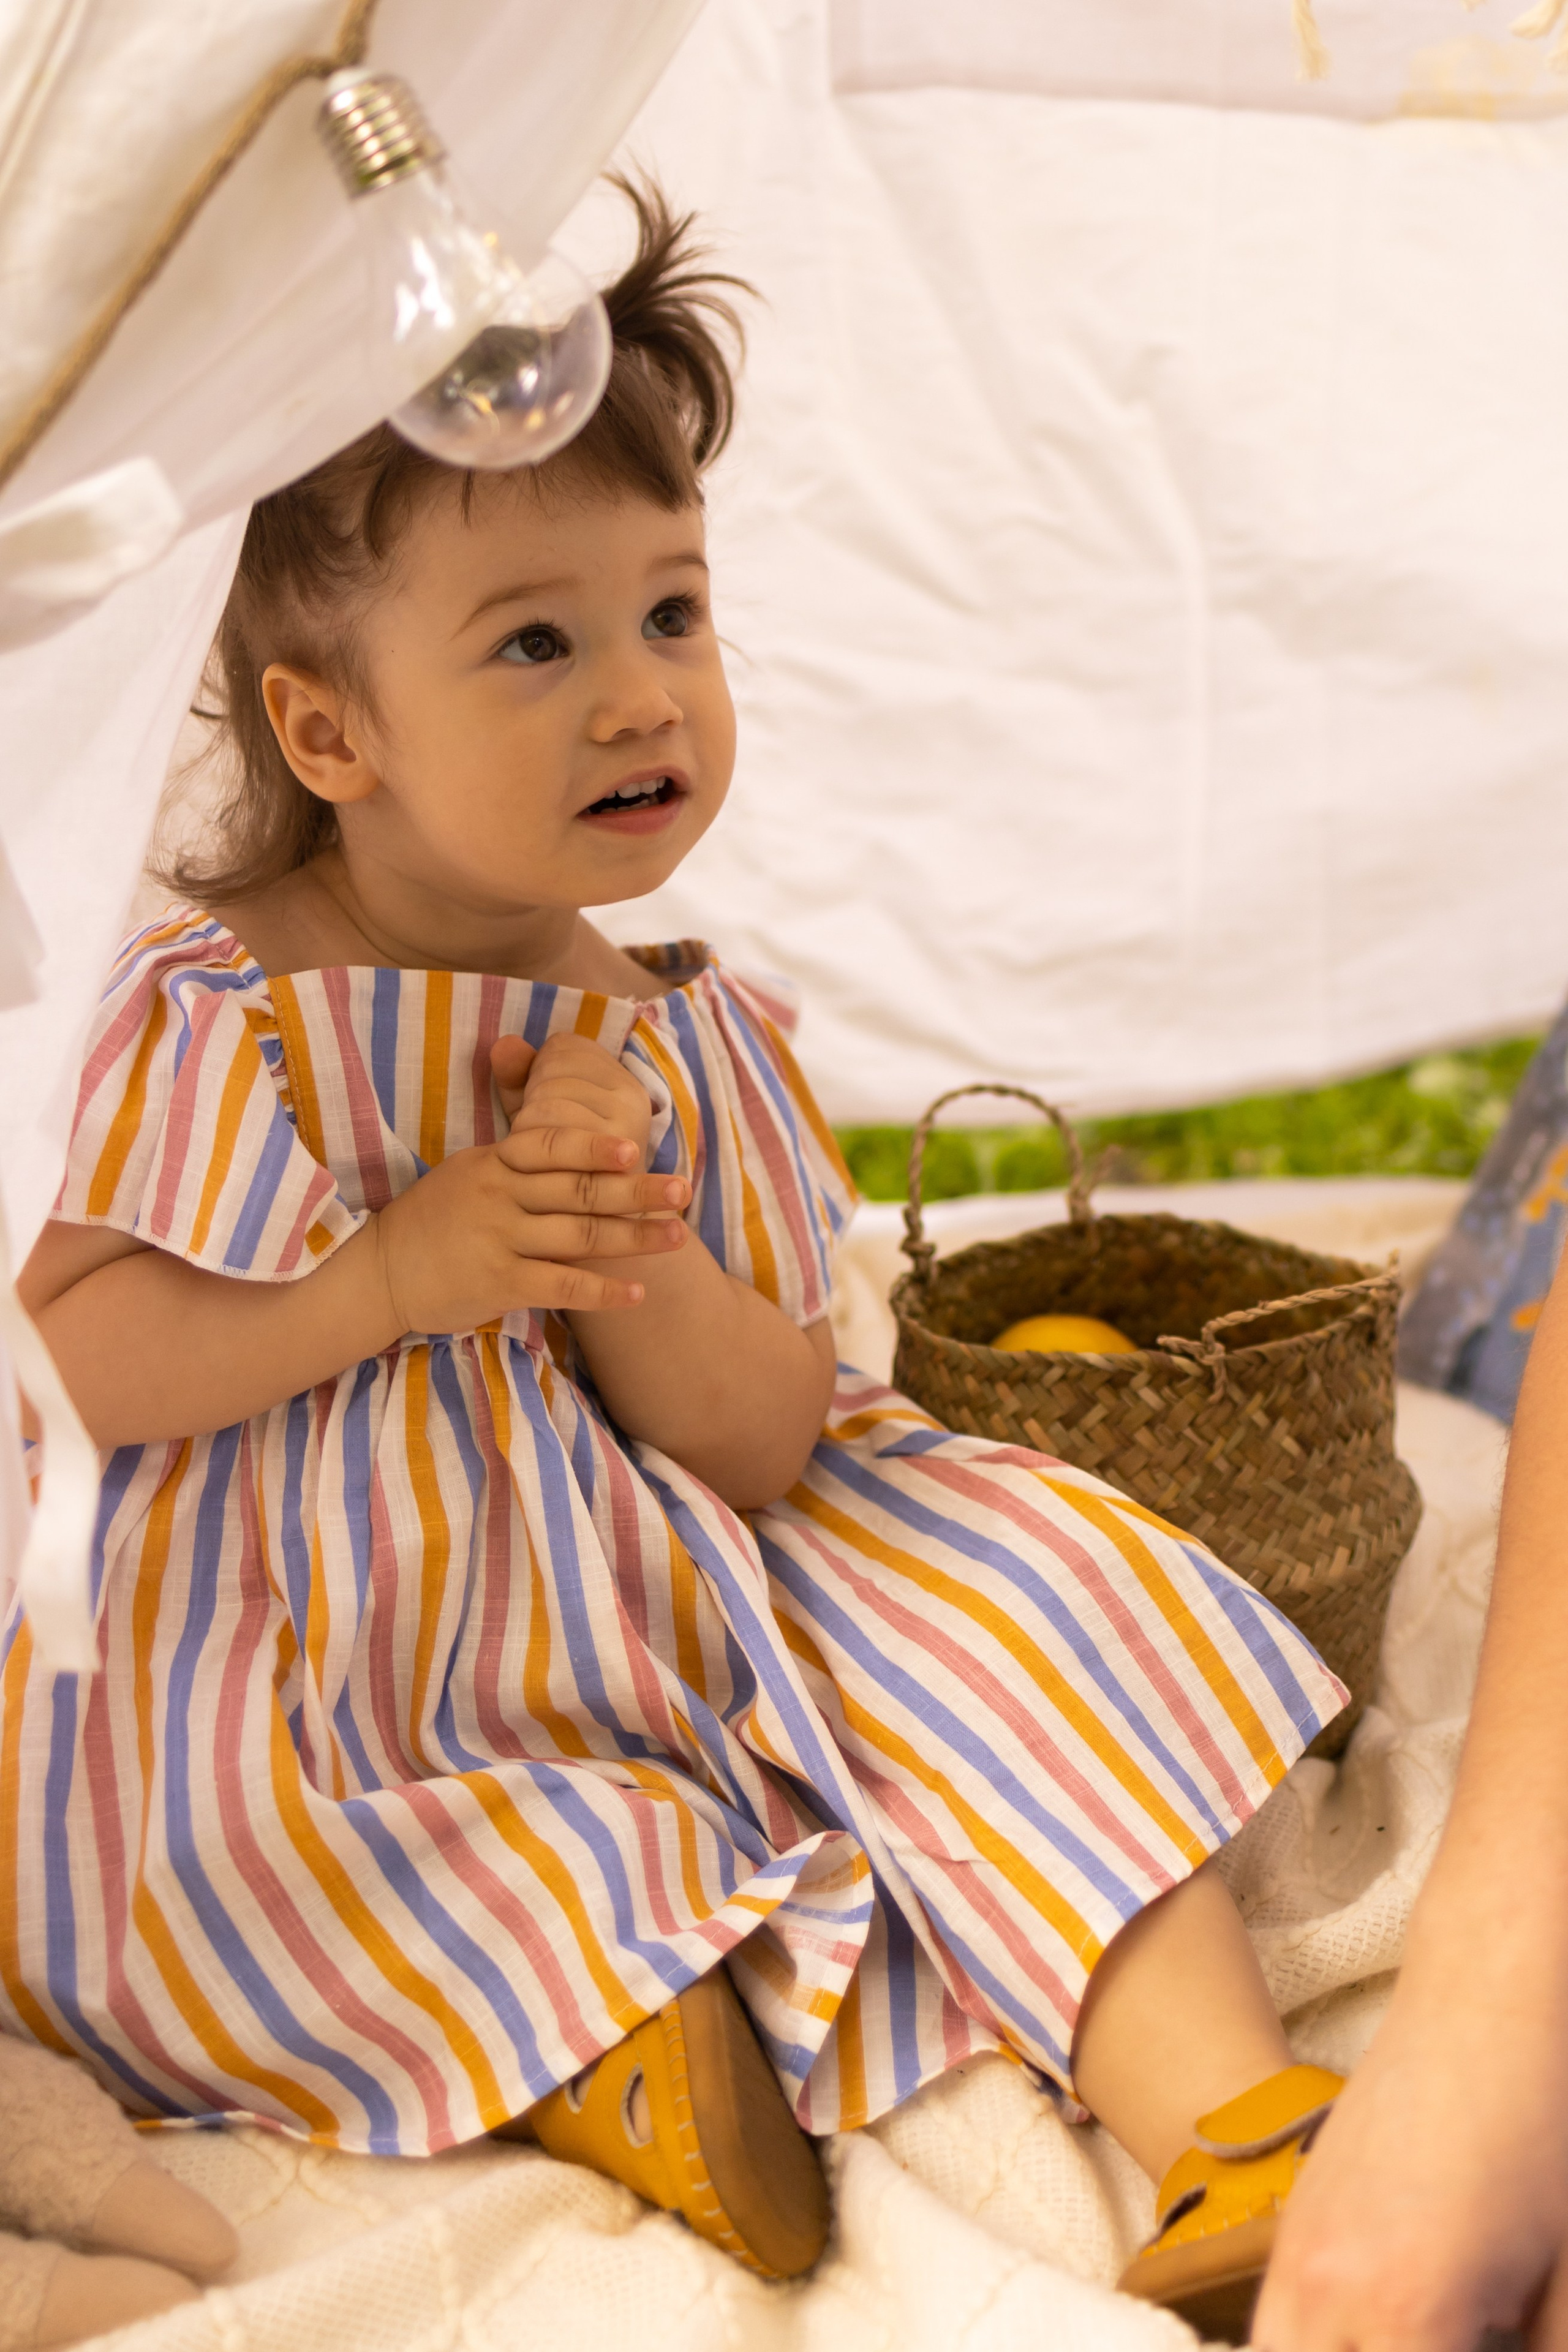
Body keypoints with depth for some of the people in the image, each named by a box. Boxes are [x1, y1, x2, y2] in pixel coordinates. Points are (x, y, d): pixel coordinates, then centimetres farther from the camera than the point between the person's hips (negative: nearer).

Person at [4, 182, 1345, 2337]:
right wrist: (399, 1272, -22)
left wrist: (628, 1257, -22)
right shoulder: (220, 1018, -11)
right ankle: (595, 2005, -15)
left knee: (1014, 1614, -13)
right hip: (300, 1663, -3)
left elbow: (766, 1445, -2)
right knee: (209, 1841, -32)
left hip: (649, 1616, 3)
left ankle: (1230, 2127, -17)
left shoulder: (694, 1041, 1)